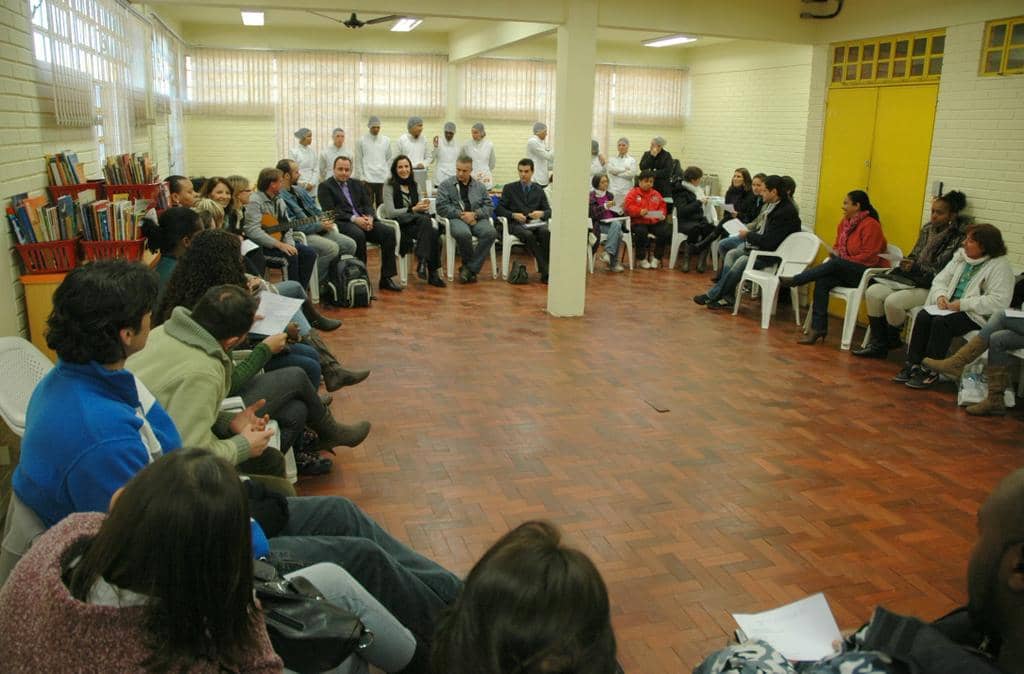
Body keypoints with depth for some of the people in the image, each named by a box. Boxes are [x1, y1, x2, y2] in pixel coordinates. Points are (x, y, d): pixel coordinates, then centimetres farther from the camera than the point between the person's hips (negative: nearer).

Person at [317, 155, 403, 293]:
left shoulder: (357, 184, 23)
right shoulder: (325, 187, 5)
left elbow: (367, 205, 15)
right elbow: (330, 212, -8)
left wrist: (369, 217, -9)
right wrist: (354, 218, -20)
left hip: (363, 220, 5)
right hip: (342, 222, -5)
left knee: (389, 232, -19)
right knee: (358, 235, -38)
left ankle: (386, 278, -16)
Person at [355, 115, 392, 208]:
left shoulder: (386, 140, 8)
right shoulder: (362, 140, 2)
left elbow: (389, 159, 12)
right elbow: (358, 161, 5)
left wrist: (388, 176, 4)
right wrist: (362, 177, -2)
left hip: (383, 179, 2)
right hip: (368, 179, -2)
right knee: (368, 205, -3)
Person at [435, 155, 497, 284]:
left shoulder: (480, 186, 21)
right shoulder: (445, 185, 13)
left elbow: (489, 206, 11)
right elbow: (442, 207, 0)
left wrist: (474, 214, -8)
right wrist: (461, 214, -11)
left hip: (476, 219, 3)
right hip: (456, 219, -2)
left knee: (490, 232, -31)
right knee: (463, 233, -39)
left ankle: (470, 268, -21)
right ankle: (470, 267, -12)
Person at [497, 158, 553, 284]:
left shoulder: (539, 190, 19)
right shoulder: (509, 188, 12)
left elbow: (549, 211, 13)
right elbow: (500, 209, 5)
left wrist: (542, 213, -12)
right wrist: (513, 215, -14)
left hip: (534, 224, 2)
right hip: (516, 224, -2)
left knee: (546, 232, -33)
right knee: (529, 235, -36)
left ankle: (547, 270, -33)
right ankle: (545, 271, -35)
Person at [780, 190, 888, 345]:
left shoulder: (871, 225, -12)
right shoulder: (845, 222, 11)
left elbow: (868, 257, -16)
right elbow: (837, 246, 21)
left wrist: (841, 259, -17)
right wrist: (836, 253, -3)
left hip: (867, 272, -6)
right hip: (845, 272, 6)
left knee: (835, 263, -33)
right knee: (822, 281, -24)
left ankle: (793, 280, -23)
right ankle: (818, 328, -29)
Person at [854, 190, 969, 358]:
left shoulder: (959, 238, -11)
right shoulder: (928, 228, 11)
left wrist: (916, 268, -22)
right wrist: (906, 263, -2)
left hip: (931, 287, -7)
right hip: (911, 278, 8)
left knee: (893, 301, -29)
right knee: (873, 292, -15)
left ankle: (891, 340, 3)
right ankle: (877, 344, -8)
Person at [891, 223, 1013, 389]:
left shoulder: (1000, 266, -10)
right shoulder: (961, 256, 11)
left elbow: (1000, 301, -20)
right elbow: (941, 279, 15)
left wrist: (962, 304, -23)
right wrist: (941, 296, -8)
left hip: (976, 315, -6)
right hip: (950, 306, 6)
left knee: (941, 322, -30)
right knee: (923, 316, -20)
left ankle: (930, 371, -20)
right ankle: (913, 364, -18)